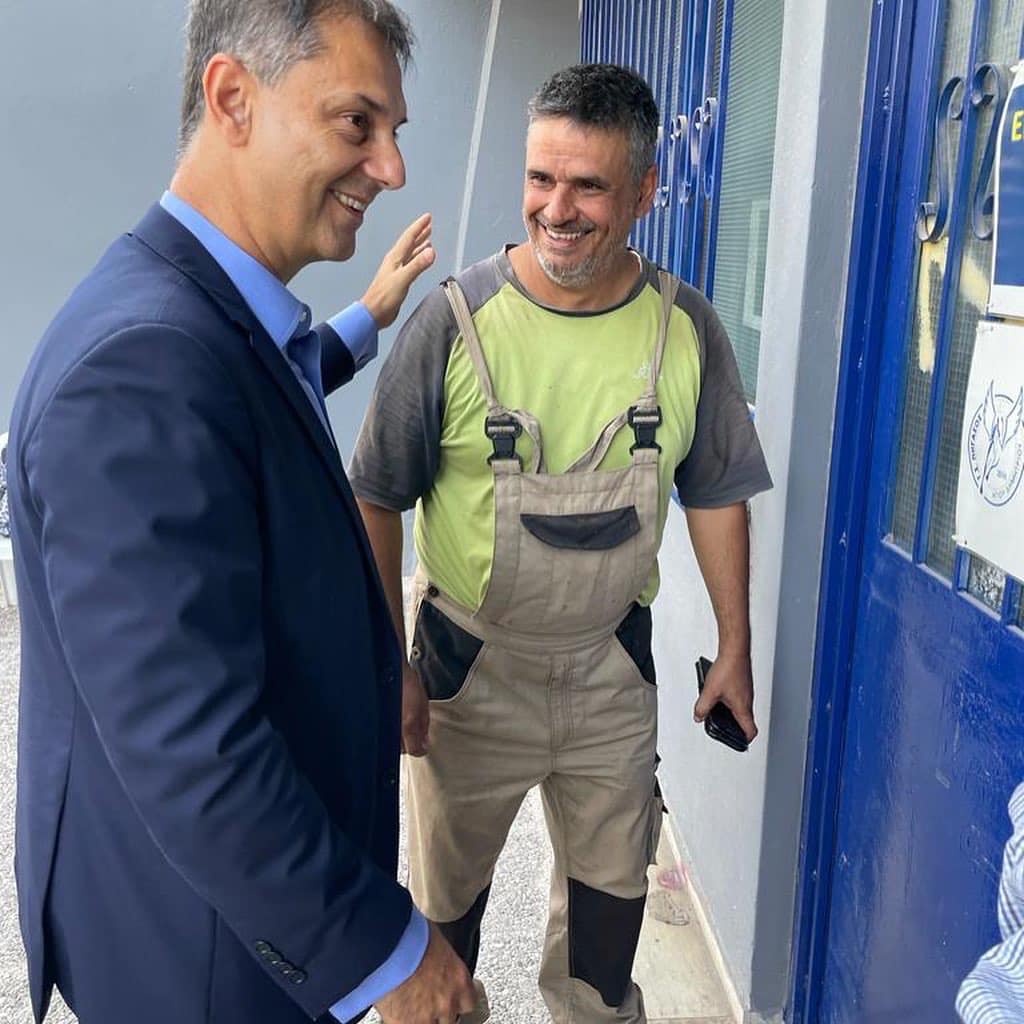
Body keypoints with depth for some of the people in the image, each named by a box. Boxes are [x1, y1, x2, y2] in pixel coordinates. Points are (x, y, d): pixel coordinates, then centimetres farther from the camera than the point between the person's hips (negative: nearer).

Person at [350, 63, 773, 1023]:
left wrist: (734, 647, 6)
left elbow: (716, 494, 3)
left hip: (612, 665, 3)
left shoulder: (686, 328, -7)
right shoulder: (455, 318, -15)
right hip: (470, 664, -2)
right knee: (446, 891, 17)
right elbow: (375, 501, -10)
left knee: (611, 887, 21)